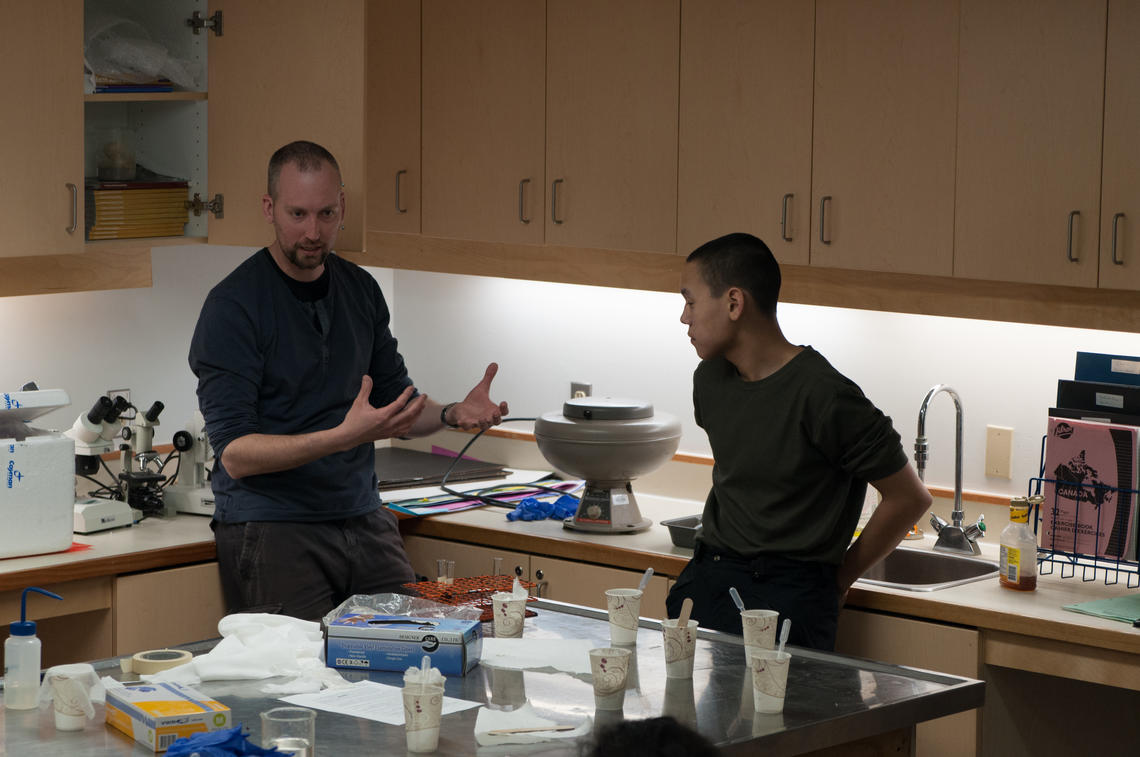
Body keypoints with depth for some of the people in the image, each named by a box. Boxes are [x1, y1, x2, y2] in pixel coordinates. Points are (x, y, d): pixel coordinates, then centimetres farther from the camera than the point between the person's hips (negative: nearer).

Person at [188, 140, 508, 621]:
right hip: (272, 530, -5)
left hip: (363, 521, 6)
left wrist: (452, 414, -4)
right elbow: (235, 453, -18)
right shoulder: (233, 306, -11)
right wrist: (343, 437, -30)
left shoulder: (360, 290, 9)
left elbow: (399, 406, 19)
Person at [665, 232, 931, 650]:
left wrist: (838, 579, 1)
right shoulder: (710, 379, 8)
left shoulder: (823, 396, -15)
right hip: (706, 575, 6)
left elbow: (909, 498, -7)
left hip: (787, 596, -6)